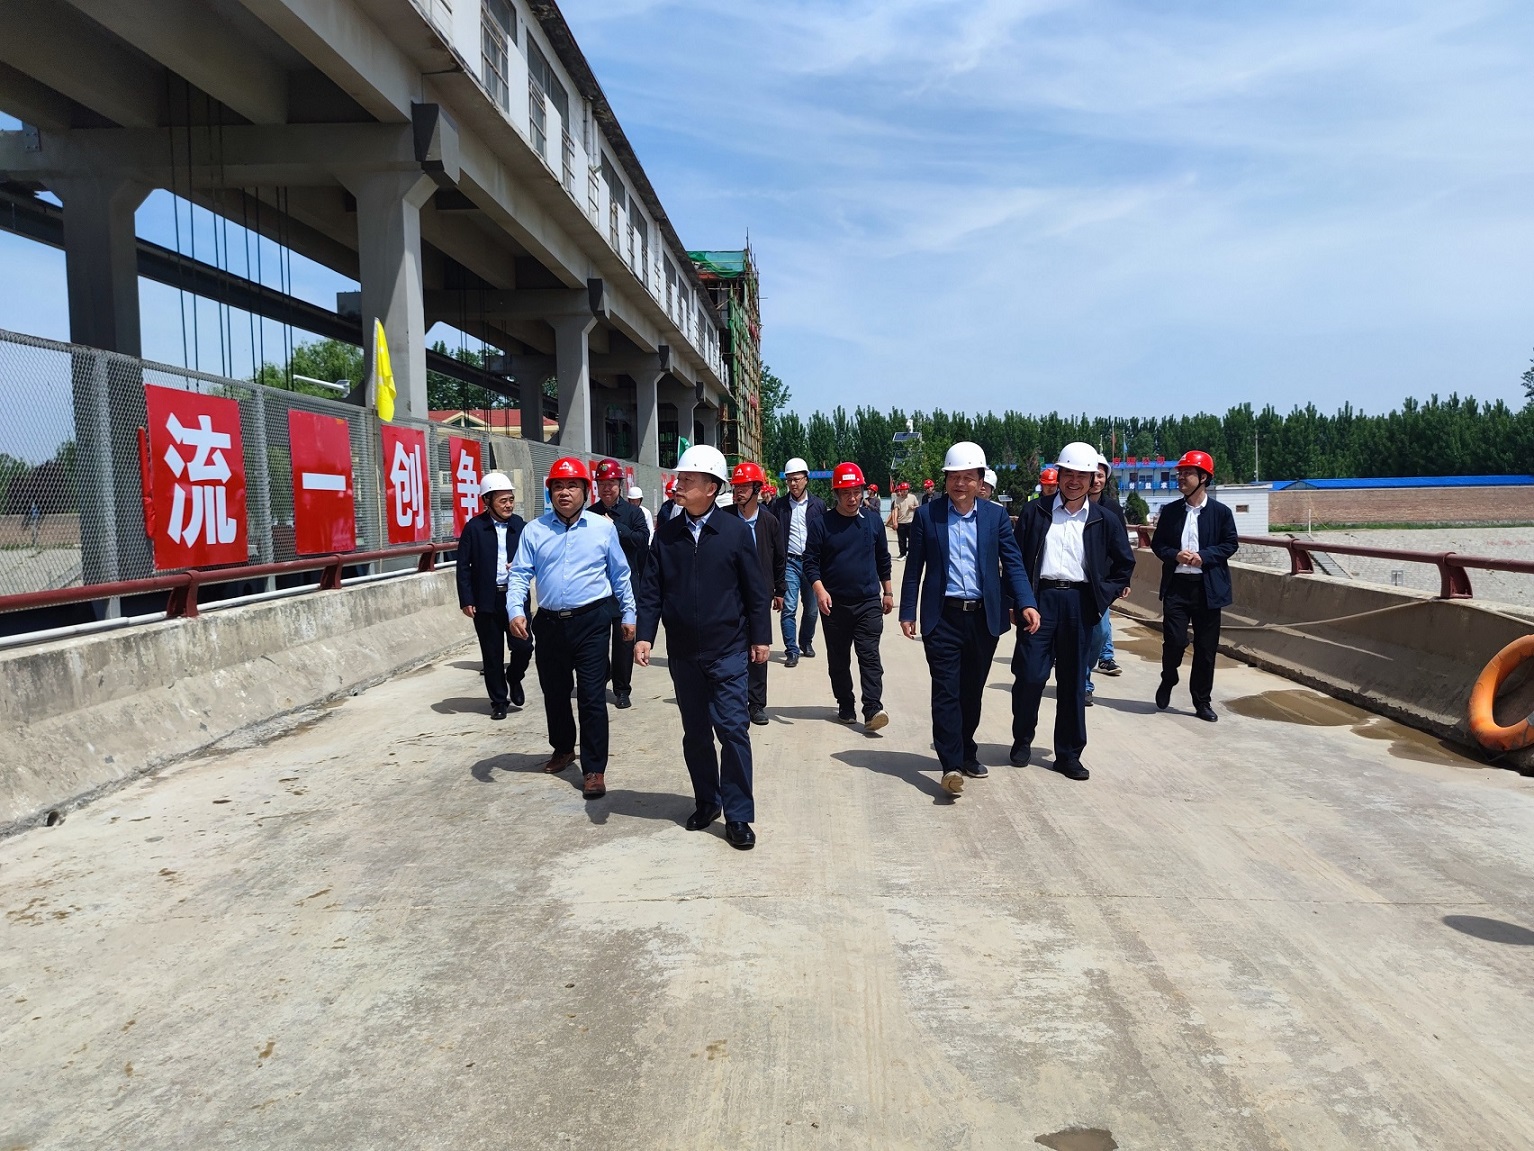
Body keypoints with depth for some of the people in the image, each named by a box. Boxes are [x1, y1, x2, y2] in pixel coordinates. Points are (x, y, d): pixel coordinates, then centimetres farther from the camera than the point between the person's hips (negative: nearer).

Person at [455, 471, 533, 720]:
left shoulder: (519, 525, 2)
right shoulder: (474, 527, -5)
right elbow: (463, 566, -4)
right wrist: (466, 600, -8)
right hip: (486, 600, -2)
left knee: (523, 646, -5)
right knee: (492, 655, 7)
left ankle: (514, 678, 27)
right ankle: (499, 700, 22)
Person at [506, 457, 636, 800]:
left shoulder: (603, 528, 1)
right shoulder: (534, 530, 3)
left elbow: (620, 575, 7)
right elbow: (520, 575, -1)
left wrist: (628, 615, 8)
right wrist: (516, 610, -15)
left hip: (592, 621, -2)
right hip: (550, 624, 3)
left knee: (592, 697, -3)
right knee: (554, 692, 17)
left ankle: (594, 769, 5)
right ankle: (563, 749, 39)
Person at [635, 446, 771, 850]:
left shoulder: (736, 531, -6)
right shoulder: (667, 533, 2)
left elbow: (755, 589, -2)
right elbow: (652, 589, 3)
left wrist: (760, 637, -1)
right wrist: (644, 635, -7)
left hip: (728, 651, -3)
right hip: (683, 653, 4)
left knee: (732, 730, -4)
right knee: (695, 733, 13)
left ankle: (737, 816, 5)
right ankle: (707, 802, 29)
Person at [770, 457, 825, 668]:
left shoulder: (818, 505, 4)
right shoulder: (779, 505, 3)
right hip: (789, 562, -1)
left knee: (811, 608, 9)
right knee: (789, 608, -7)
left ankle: (806, 642, 30)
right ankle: (792, 651, 0)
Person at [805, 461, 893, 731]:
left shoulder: (873, 521, 5)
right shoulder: (822, 524, -3)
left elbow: (883, 559, 15)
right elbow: (811, 562, -3)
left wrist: (887, 592, 17)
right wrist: (819, 590, -18)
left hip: (869, 601, 0)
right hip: (834, 603, 0)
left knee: (869, 655, -8)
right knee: (838, 659, 8)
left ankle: (872, 709, -12)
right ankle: (846, 707, 20)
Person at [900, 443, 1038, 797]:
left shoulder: (996, 515, 4)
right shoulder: (927, 515, 1)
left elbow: (1012, 563, 0)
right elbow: (914, 568, 3)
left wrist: (1026, 603, -14)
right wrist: (908, 613, 0)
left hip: (984, 618, 2)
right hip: (943, 617, -2)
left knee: (972, 690, 13)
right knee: (946, 690, -8)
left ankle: (966, 751, 30)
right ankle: (952, 764, -8)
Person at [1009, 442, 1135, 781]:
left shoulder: (1102, 520, 8)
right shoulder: (1035, 512, 4)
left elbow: (1125, 562, 17)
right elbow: (1016, 558, 4)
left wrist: (1105, 594, 8)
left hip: (1079, 602, 2)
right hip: (1040, 598, -1)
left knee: (1073, 681, 6)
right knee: (1030, 674, -6)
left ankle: (1069, 754, 16)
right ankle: (1022, 739, 18)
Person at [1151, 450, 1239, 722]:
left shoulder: (1221, 512, 1)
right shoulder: (1170, 511, 7)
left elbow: (1231, 544, 0)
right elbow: (1157, 543, 8)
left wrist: (1203, 556, -15)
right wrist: (1174, 555, -12)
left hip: (1208, 587, -1)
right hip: (1176, 585, 1)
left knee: (1206, 648, 5)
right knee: (1174, 641, -7)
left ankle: (1202, 701, 17)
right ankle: (1168, 680, 23)